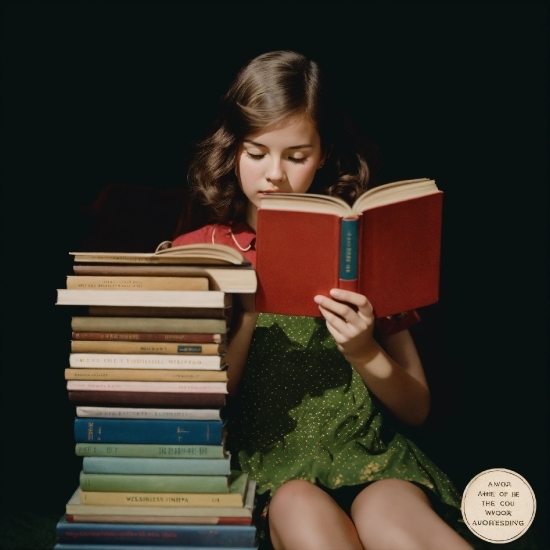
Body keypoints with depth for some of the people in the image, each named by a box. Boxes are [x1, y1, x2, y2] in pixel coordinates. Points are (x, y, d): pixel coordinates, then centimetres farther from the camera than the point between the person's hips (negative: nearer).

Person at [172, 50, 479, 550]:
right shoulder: (194, 252, 7)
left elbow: (417, 409, 10)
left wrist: (365, 353, -11)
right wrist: (246, 317, -12)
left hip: (365, 454, 1)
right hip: (260, 461, -1)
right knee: (299, 508, -36)